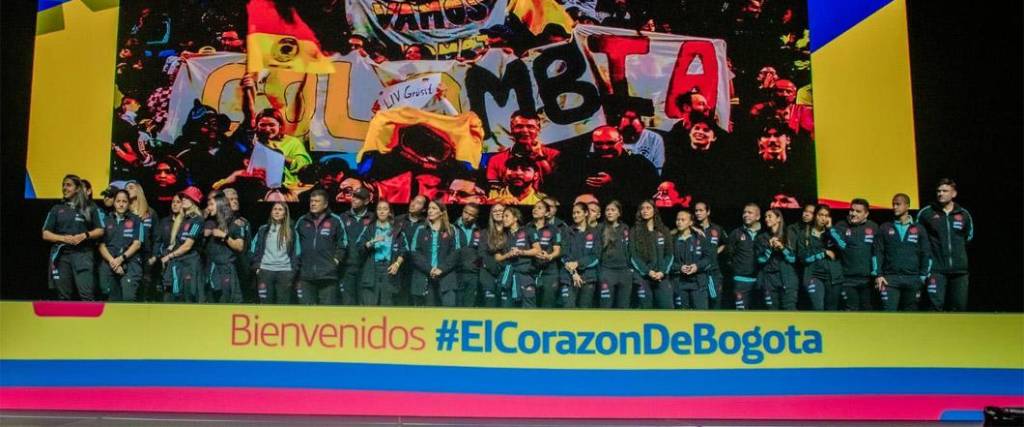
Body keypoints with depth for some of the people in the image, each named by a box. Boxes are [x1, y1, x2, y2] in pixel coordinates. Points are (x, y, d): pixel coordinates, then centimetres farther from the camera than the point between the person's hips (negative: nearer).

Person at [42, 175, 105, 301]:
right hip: (61, 254, 3)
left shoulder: (90, 207, 10)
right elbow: (45, 234, 10)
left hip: (82, 254, -2)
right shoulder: (57, 209, 15)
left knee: (87, 294, -14)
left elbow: (100, 230, 8)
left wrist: (85, 235, -11)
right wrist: (63, 238, -8)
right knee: (63, 296, 3)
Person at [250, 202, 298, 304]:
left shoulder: (291, 231, 9)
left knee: (284, 303, -1)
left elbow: (296, 252, 8)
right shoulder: (263, 229, 11)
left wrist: (294, 270, -1)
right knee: (266, 303, 2)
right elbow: (254, 248, 13)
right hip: (265, 270, 1)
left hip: (285, 271, -1)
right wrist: (256, 265, 1)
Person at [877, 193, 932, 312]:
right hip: (890, 279, -1)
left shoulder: (919, 229, 9)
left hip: (913, 279, 1)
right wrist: (878, 275, -4)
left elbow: (926, 254, 8)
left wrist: (923, 276, 0)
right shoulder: (885, 228, 9)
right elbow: (878, 253, 5)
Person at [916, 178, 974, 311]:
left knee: (960, 305, 5)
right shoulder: (926, 213, 0)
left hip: (959, 269, 3)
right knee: (936, 304, -9)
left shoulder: (964, 215, 8)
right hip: (936, 269, -3)